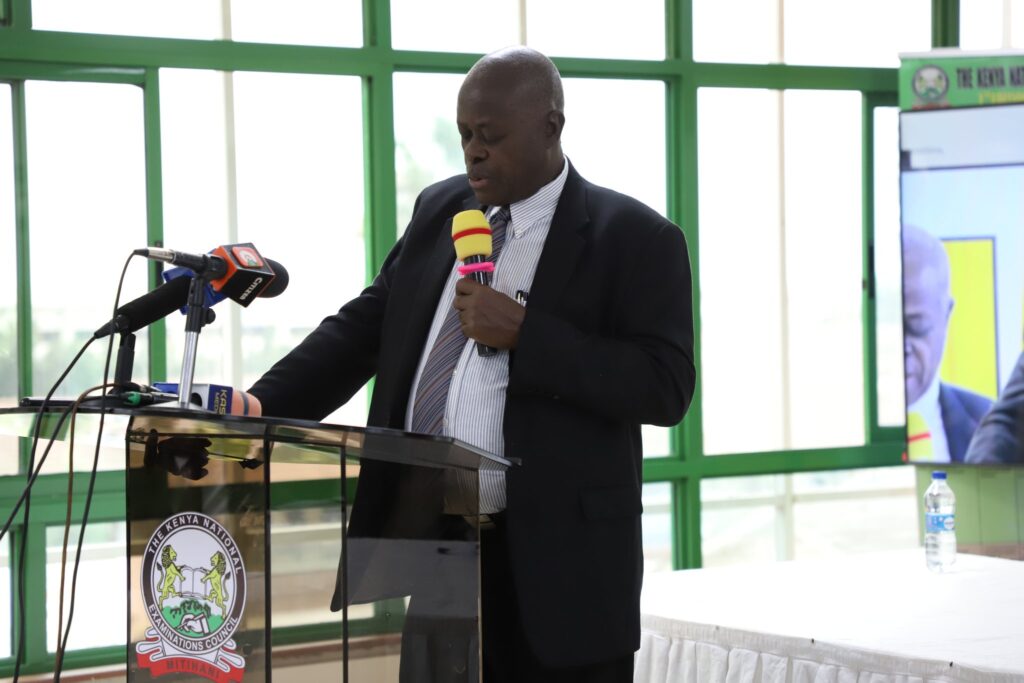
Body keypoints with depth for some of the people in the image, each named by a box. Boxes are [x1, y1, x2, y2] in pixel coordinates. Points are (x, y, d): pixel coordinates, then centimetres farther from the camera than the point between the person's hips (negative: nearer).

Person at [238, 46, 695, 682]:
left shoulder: (635, 238, -5)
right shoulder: (440, 209, 13)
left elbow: (666, 387, -13)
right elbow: (365, 325, 13)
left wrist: (522, 334, -19)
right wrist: (264, 404, -2)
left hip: (554, 564, -5)